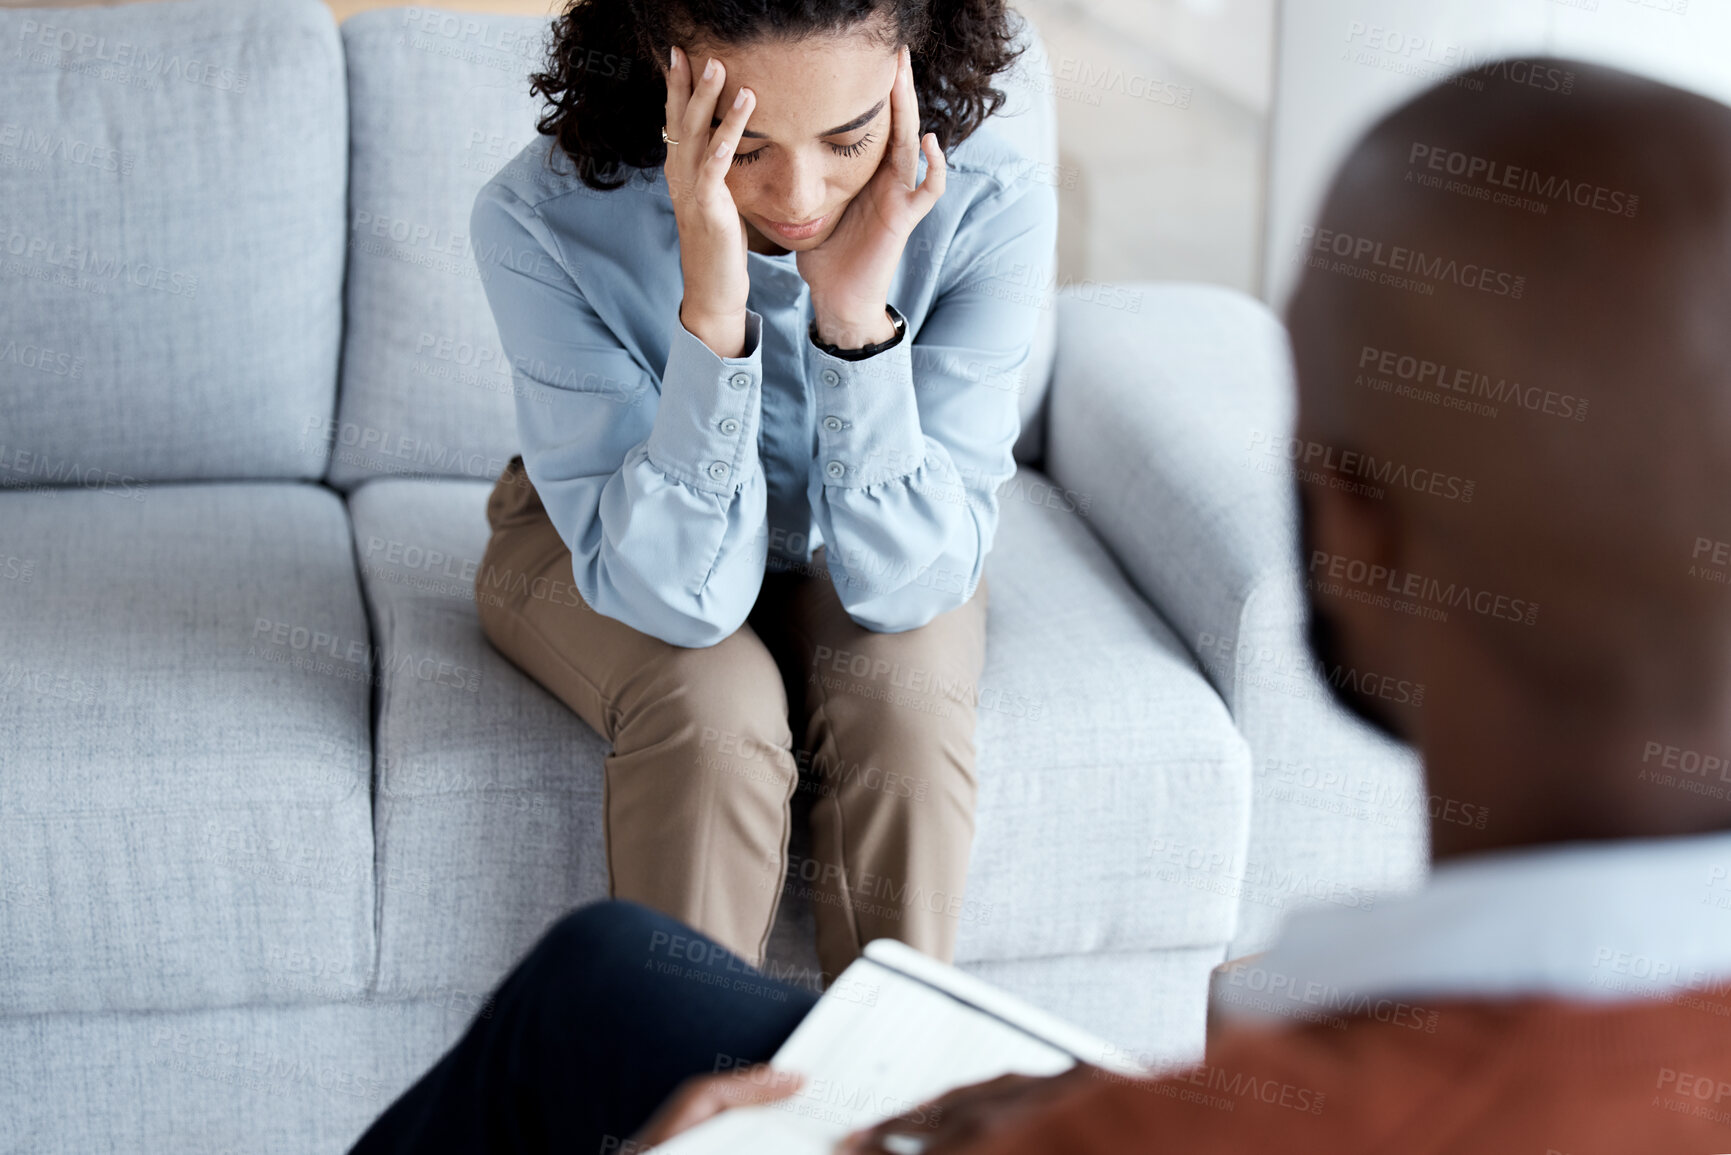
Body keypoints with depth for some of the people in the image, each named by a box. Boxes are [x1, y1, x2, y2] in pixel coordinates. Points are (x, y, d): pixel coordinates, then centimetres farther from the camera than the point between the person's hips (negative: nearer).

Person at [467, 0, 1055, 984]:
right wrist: (710, 311, -45)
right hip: (605, 543, -1)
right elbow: (678, 594, -31)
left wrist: (858, 314, -42)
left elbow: (906, 581, -27)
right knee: (711, 710, -30)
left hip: (856, 548, 1)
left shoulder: (993, 208, -28)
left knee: (901, 704, -28)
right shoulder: (542, 220, -31)